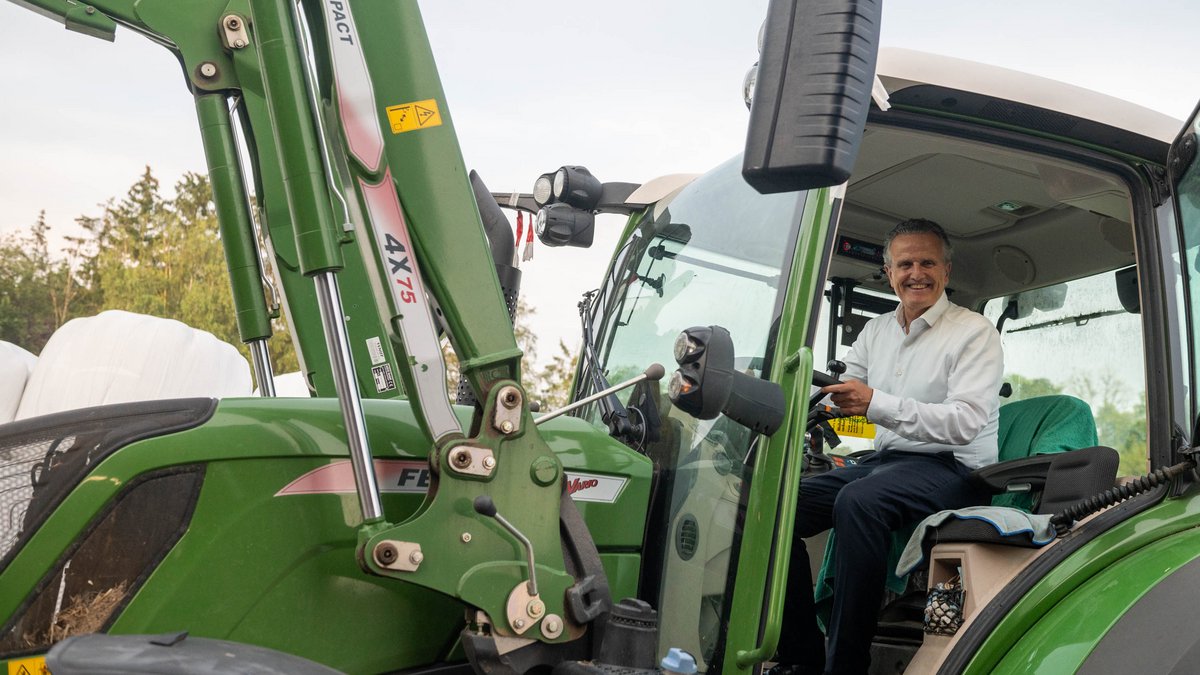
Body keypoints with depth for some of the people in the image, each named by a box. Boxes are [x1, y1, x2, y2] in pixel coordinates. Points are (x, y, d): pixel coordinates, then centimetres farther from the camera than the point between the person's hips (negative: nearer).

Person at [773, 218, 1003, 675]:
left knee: (858, 501, -36)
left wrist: (877, 404, -27)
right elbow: (839, 397, 12)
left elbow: (965, 422, -18)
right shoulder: (876, 332, 17)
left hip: (952, 469, -7)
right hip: (883, 461, 7)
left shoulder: (975, 333, -4)